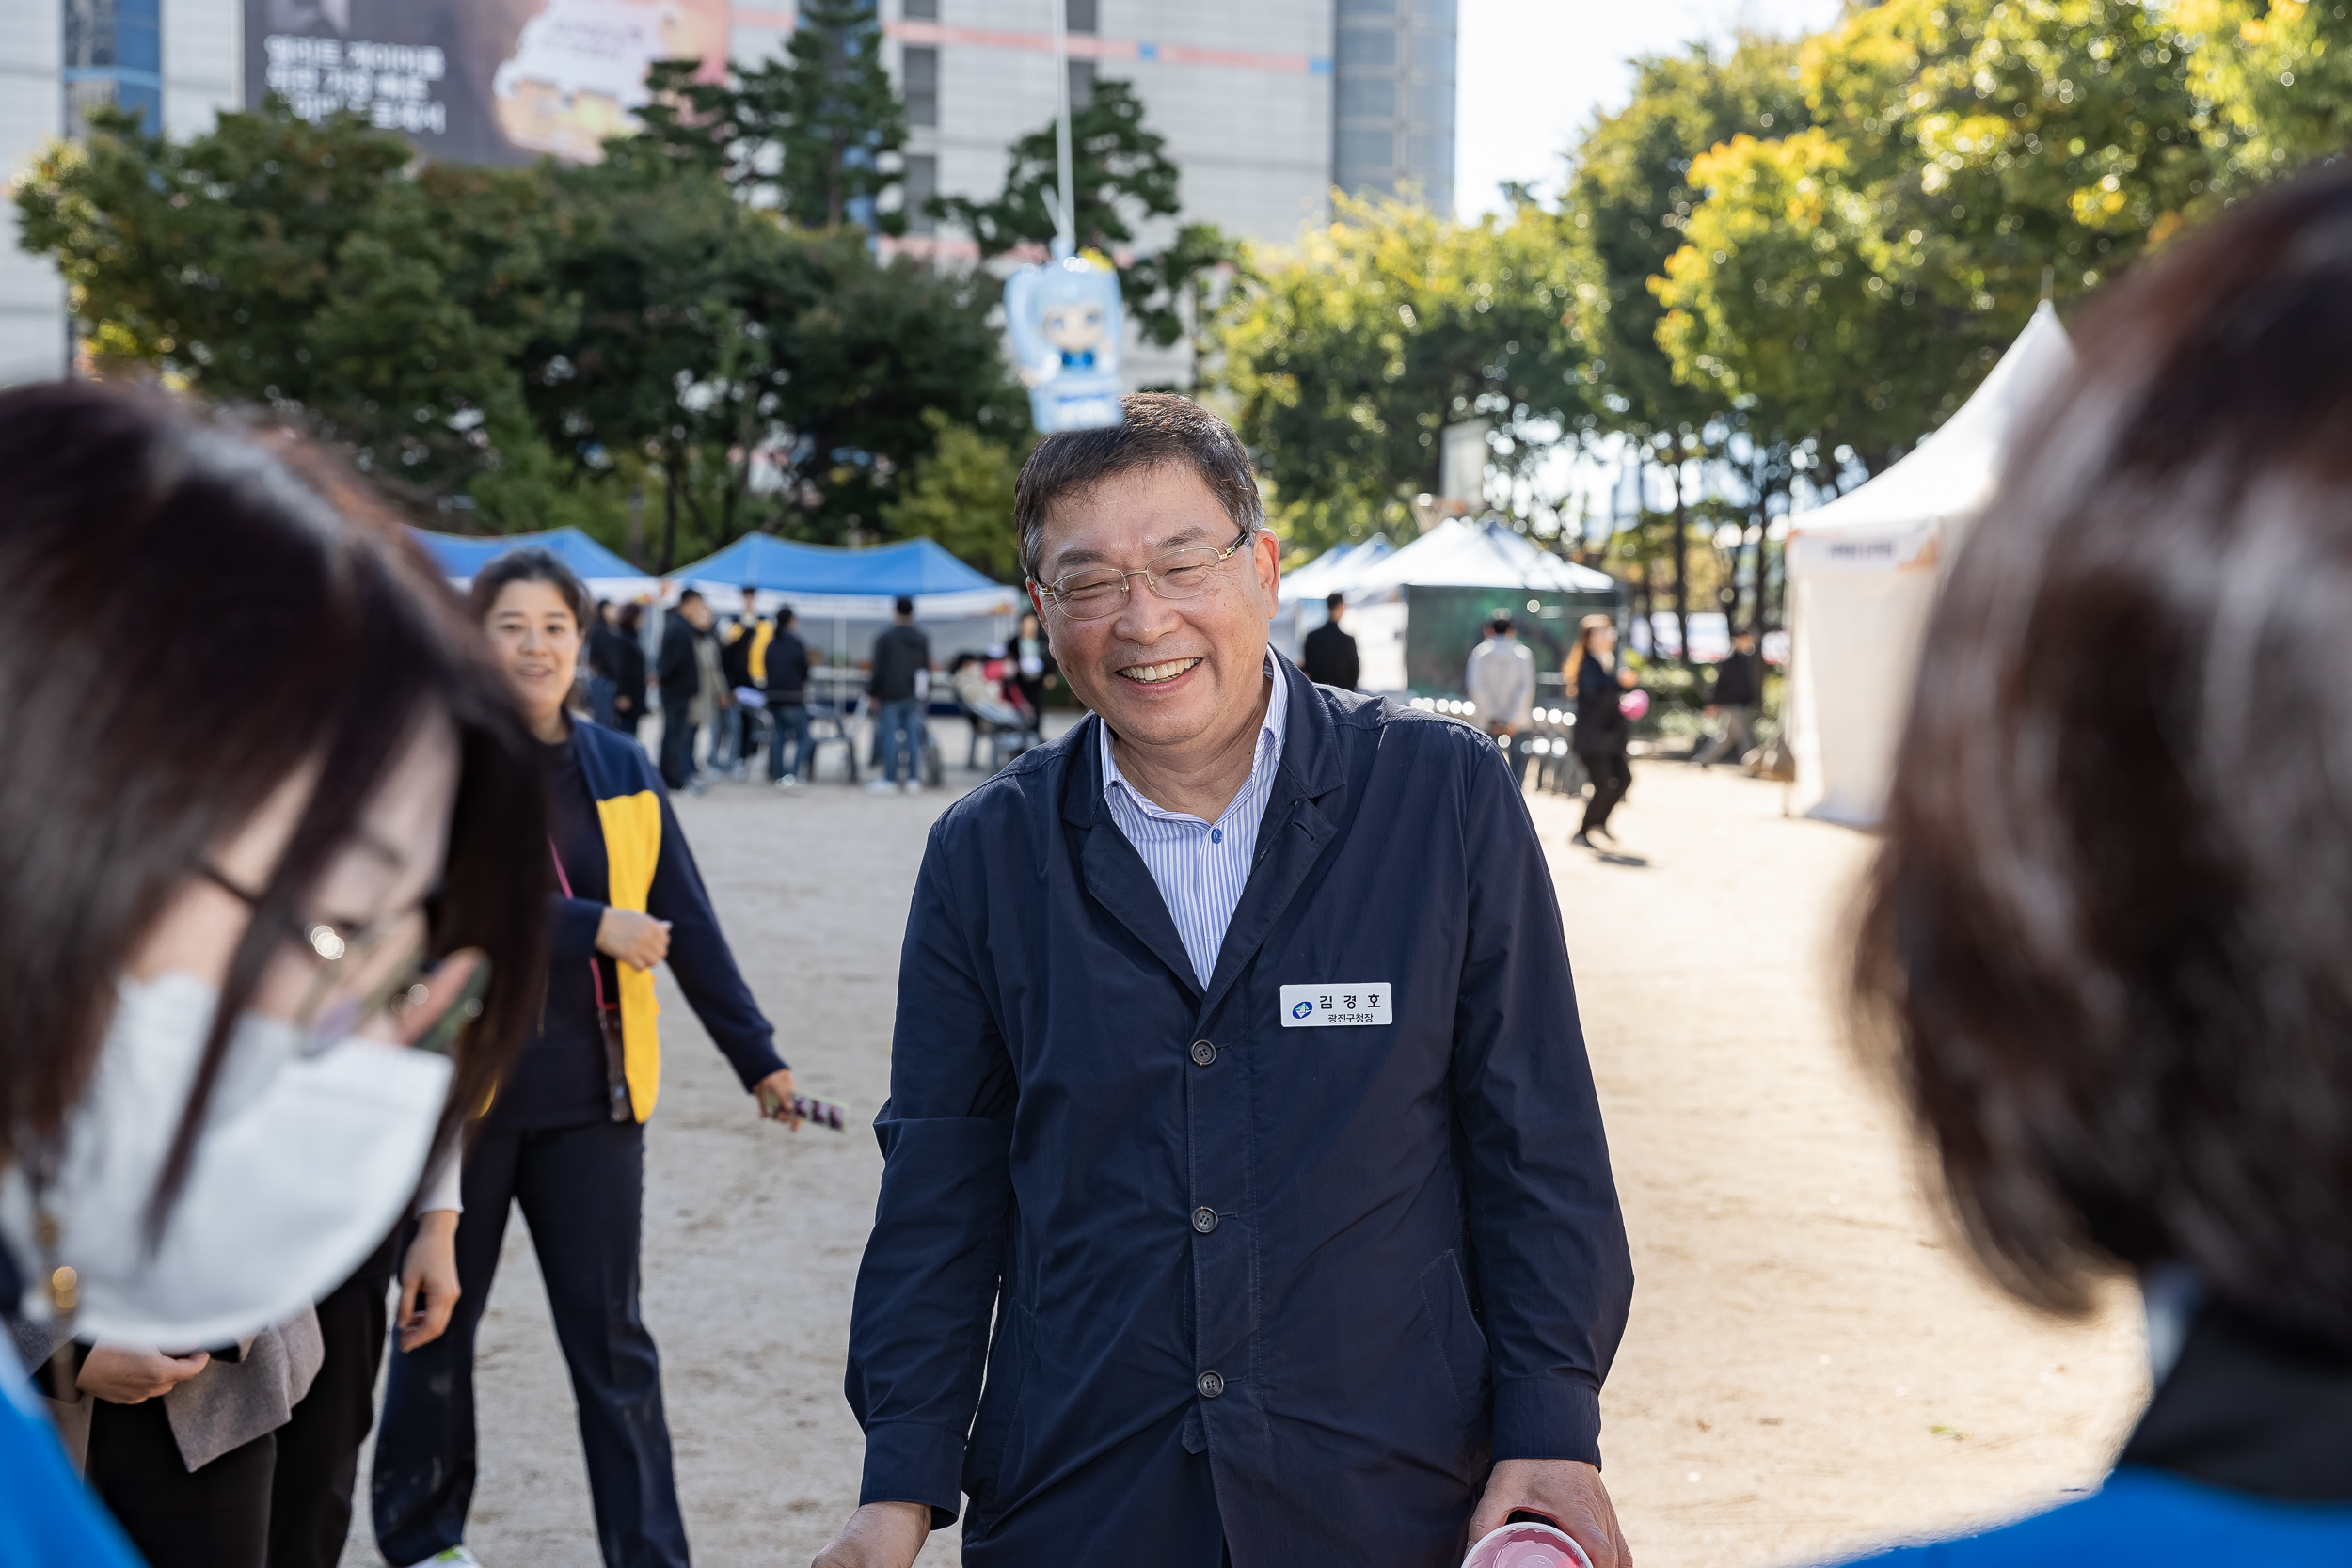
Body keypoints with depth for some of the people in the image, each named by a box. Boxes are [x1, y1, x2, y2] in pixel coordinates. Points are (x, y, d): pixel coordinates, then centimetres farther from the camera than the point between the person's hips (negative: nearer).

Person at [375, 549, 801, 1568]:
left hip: (589, 1093, 2)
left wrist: (757, 1058, 6)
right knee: (438, 1326, 13)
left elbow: (688, 926, 8)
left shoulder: (621, 774, 6)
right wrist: (592, 927, -20)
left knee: (611, 1340, 1)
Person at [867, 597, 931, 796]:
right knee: (914, 736, 5)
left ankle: (889, 780, 0)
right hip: (915, 697, 4)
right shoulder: (922, 638, 9)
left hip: (892, 694, -4)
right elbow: (927, 668, 12)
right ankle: (914, 779, 5)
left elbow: (879, 669, -7)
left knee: (890, 736, -1)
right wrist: (924, 692, 19)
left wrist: (874, 693, 1)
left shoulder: (885, 637, -6)